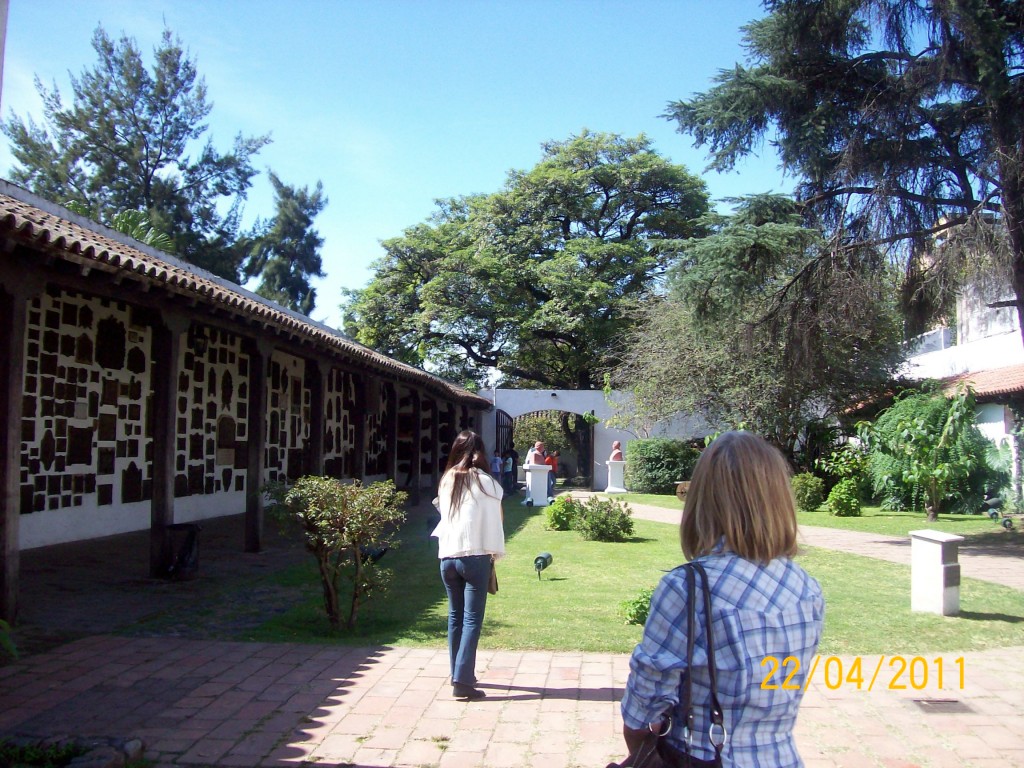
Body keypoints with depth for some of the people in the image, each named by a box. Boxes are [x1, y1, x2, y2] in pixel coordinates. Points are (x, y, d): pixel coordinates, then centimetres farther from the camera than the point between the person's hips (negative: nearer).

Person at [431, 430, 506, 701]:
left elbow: (443, 513, 13)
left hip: (447, 556, 5)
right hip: (475, 556, -5)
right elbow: (495, 520, -3)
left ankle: (459, 674, 24)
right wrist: (496, 552, 7)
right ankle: (463, 681, -6)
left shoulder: (446, 481, 8)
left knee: (455, 616, 16)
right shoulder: (485, 483, -5)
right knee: (472, 620, -2)